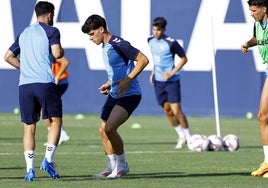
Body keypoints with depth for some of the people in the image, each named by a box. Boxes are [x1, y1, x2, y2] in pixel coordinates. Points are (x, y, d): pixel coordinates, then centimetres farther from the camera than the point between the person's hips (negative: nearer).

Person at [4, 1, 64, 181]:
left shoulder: (24, 33, 21)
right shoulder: (51, 31, 3)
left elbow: (8, 56, 22)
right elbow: (57, 53, -11)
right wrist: (62, 51, 10)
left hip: (25, 85, 5)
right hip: (45, 83, -5)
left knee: (29, 127, 7)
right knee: (55, 121, 7)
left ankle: (30, 169, -1)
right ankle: (48, 160, -7)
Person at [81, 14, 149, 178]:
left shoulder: (118, 44, -17)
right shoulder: (105, 47, 14)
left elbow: (143, 60, -21)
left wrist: (128, 80, -25)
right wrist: (109, 84, 15)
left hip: (129, 95, -10)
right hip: (114, 95, 10)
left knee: (109, 128, -19)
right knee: (103, 130, 6)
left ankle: (122, 165, -2)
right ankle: (112, 168, 16)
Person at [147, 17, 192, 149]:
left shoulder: (171, 43, -16)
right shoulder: (151, 41, 3)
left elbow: (184, 59, -8)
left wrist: (172, 73, -16)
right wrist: (153, 72, 13)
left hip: (171, 80, -6)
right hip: (158, 81, 6)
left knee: (176, 110, -11)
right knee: (167, 110, 8)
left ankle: (188, 136, 4)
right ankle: (181, 136, 22)